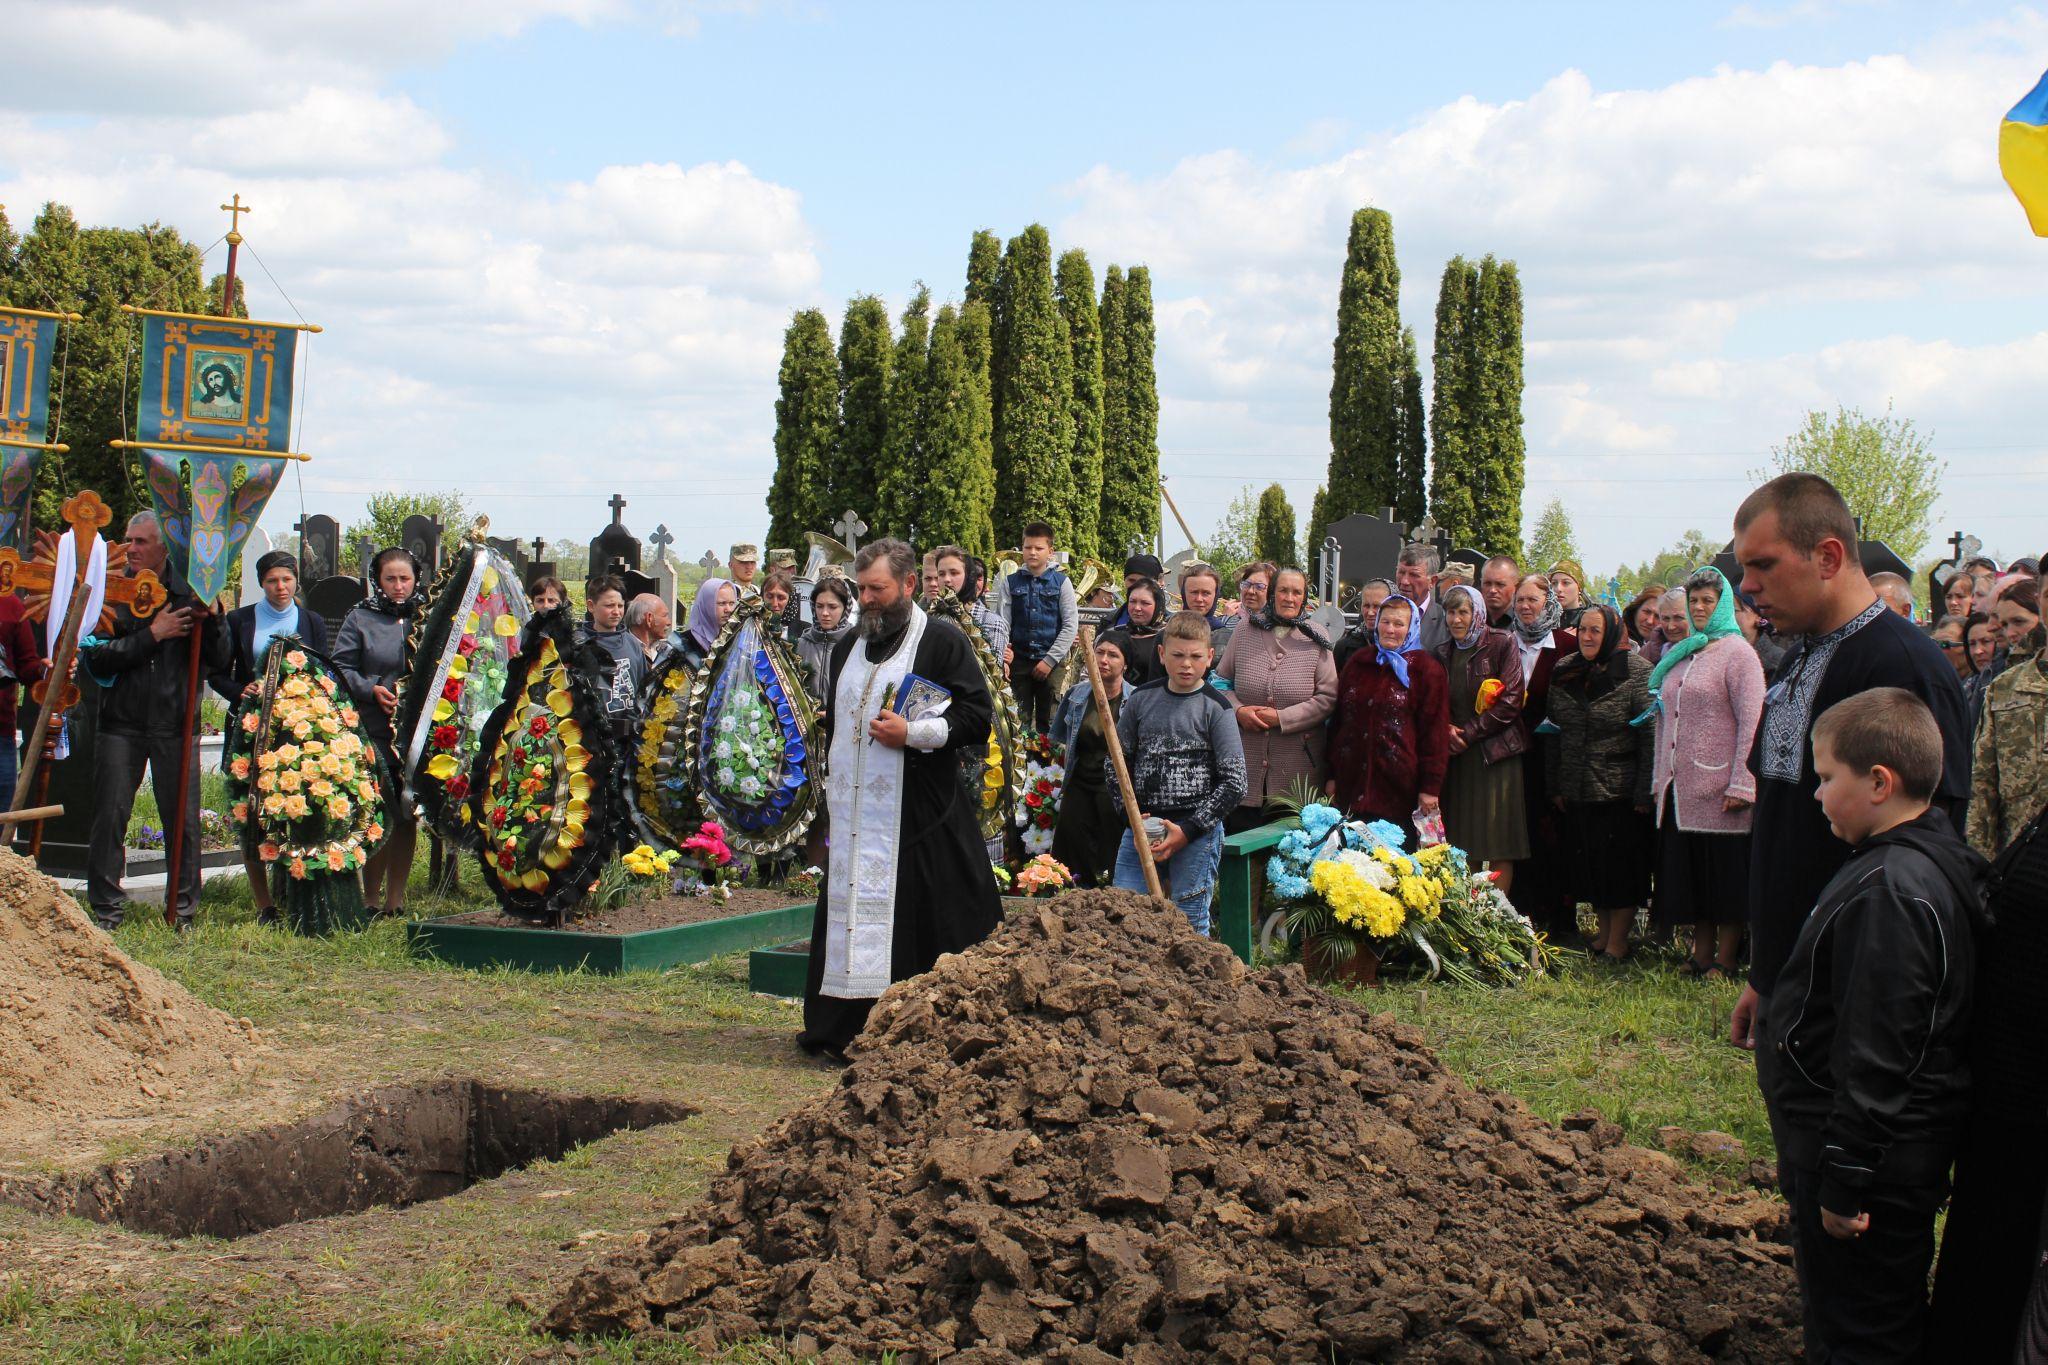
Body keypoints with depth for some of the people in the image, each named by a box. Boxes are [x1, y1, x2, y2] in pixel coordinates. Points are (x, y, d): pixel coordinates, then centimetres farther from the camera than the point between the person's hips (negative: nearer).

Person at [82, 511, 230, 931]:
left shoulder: (190, 593, 6)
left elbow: (218, 661, 4)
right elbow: (96, 658, -6)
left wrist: (212, 618, -11)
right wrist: (151, 635, -11)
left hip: (176, 724, 0)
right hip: (121, 723, 0)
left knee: (184, 821, 2)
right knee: (109, 819, 0)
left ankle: (184, 911, 12)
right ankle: (106, 912, 8)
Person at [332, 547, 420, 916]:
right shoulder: (360, 618, 5)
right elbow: (341, 668, 1)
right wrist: (371, 690, -14)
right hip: (374, 733, -2)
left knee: (406, 817, 7)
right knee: (378, 817, -5)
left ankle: (395, 897, 16)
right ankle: (371, 897, 6)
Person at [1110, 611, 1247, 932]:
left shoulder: (1215, 708, -4)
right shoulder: (1141, 699, 6)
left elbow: (1234, 782, -6)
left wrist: (1188, 830, -11)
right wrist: (1131, 816, -1)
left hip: (1198, 832, -3)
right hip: (1141, 826, 3)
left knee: (1190, 926, 2)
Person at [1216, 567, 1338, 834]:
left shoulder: (1316, 641, 1)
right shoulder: (1246, 633, 6)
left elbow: (1328, 697, -5)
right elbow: (1221, 680, 12)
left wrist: (1282, 718, -12)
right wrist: (1238, 710, -7)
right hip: (1245, 765, 2)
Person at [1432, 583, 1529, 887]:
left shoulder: (1502, 646, -4)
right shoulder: (1443, 653, 13)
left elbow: (1511, 702, -10)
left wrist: (1469, 733, -10)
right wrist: (1446, 729, -3)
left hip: (1496, 755, -5)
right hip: (1457, 757, 5)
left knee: (1500, 846, -4)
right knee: (1463, 844, 4)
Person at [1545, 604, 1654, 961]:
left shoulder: (1636, 673, -9)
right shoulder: (1564, 672, 5)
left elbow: (1651, 735, -12)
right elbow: (1554, 731, 10)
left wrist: (1644, 793, -14)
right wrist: (1553, 784, 7)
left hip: (1620, 792, -5)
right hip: (1576, 791, 5)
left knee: (1621, 867, 1)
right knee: (1588, 865, 11)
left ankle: (1618, 940, 12)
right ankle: (1602, 931, 24)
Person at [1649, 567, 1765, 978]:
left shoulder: (1736, 652, -6)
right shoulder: (1678, 653, 16)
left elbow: (1752, 723, -12)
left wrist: (1741, 784, -18)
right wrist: (1660, 778, 14)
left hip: (1718, 787, -7)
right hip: (1680, 787, 7)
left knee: (1725, 877, 0)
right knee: (1690, 875, 9)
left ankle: (1725, 961, 7)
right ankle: (1701, 955, 17)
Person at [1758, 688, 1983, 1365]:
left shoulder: (1889, 891, -26)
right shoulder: (1935, 863, 7)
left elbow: (1875, 1058, -26)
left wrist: (1843, 1183, -21)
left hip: (1874, 1166, -10)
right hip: (1908, 1152, 10)